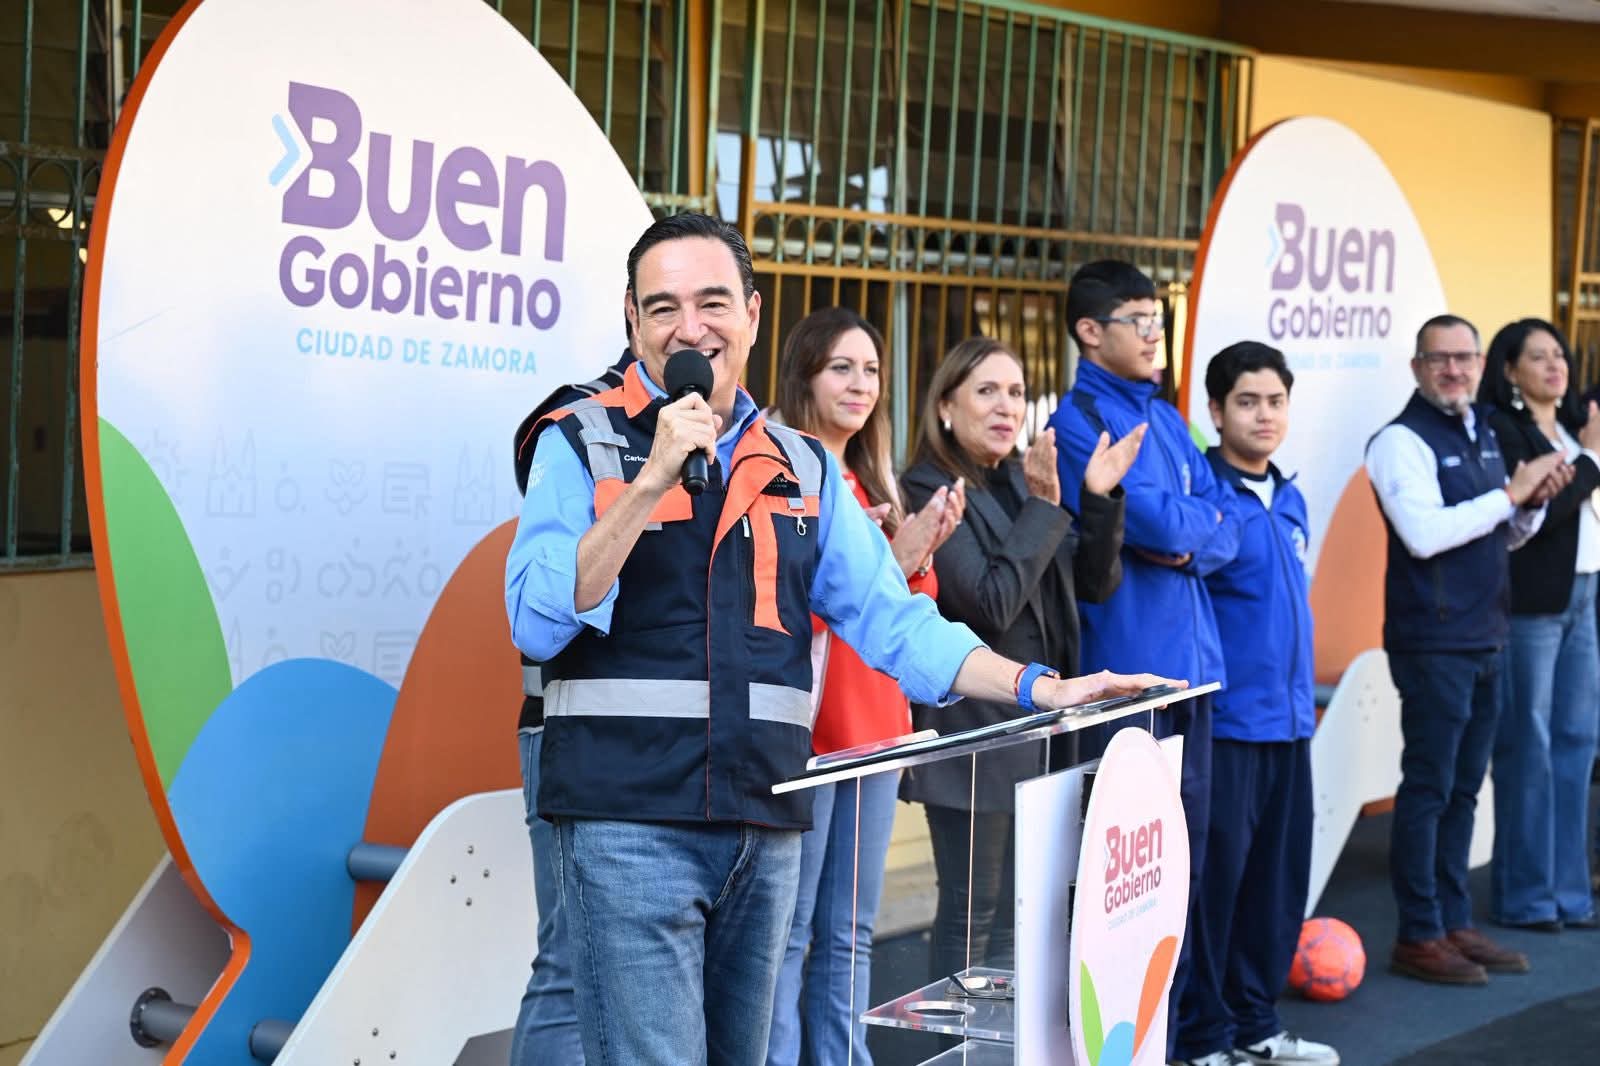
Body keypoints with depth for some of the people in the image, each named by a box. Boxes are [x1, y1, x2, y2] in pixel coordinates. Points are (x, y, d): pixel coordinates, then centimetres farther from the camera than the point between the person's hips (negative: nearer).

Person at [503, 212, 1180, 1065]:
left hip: (764, 827, 5)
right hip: (627, 824, -5)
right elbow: (539, 623, -11)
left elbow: (893, 621, 11)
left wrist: (1042, 689, -1)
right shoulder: (581, 444, 1)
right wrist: (652, 482, -18)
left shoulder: (803, 469, 14)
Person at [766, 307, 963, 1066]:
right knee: (787, 933, -5)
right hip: (801, 730, -8)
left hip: (874, 726, 8)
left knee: (849, 933, 12)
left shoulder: (872, 483, 16)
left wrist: (918, 555, -2)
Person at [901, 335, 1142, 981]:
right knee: (971, 915, -2)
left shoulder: (1023, 480, 12)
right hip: (974, 728, -8)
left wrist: (1099, 499, -4)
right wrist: (1044, 508, -19)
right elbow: (991, 603, -21)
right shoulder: (928, 492, -12)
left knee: (1015, 914, 15)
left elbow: (1094, 583, 10)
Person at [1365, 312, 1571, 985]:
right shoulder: (1402, 441, -11)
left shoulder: (1482, 434, 15)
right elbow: (1425, 533, -24)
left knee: (1464, 788, 13)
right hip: (1432, 643, -8)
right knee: (1428, 787, -4)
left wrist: (1534, 501, 2)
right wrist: (1511, 492, -18)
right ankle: (1417, 937, 2)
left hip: (1483, 639, 8)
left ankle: (1454, 924, 21)